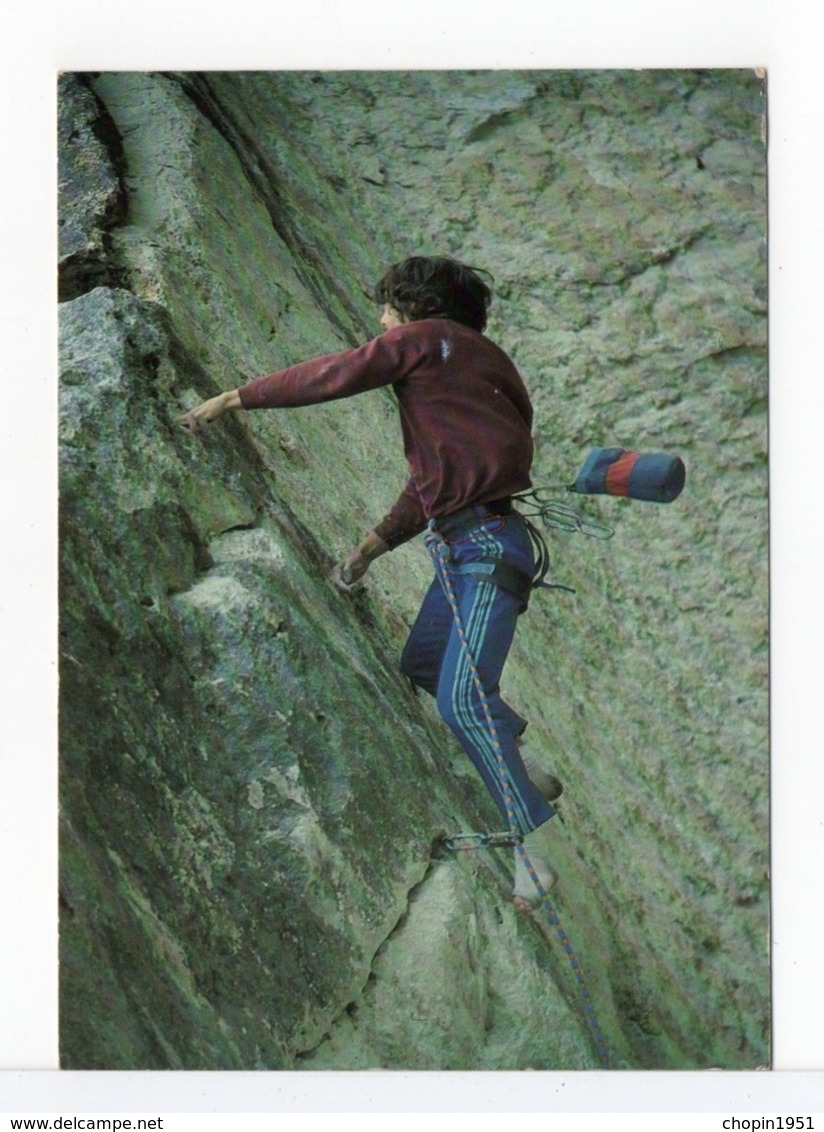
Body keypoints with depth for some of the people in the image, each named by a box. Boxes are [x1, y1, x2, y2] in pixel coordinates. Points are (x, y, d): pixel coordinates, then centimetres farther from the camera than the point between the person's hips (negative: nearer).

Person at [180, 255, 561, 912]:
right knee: (422, 663, 21)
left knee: (462, 699, -17)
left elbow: (335, 375, -5)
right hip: (459, 549, 10)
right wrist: (373, 546, 20)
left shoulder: (430, 338, -3)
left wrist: (235, 399, 2)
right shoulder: (461, 371, 24)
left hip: (489, 547, -10)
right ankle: (528, 769, 28)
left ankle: (535, 842, -14)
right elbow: (430, 483, 24)